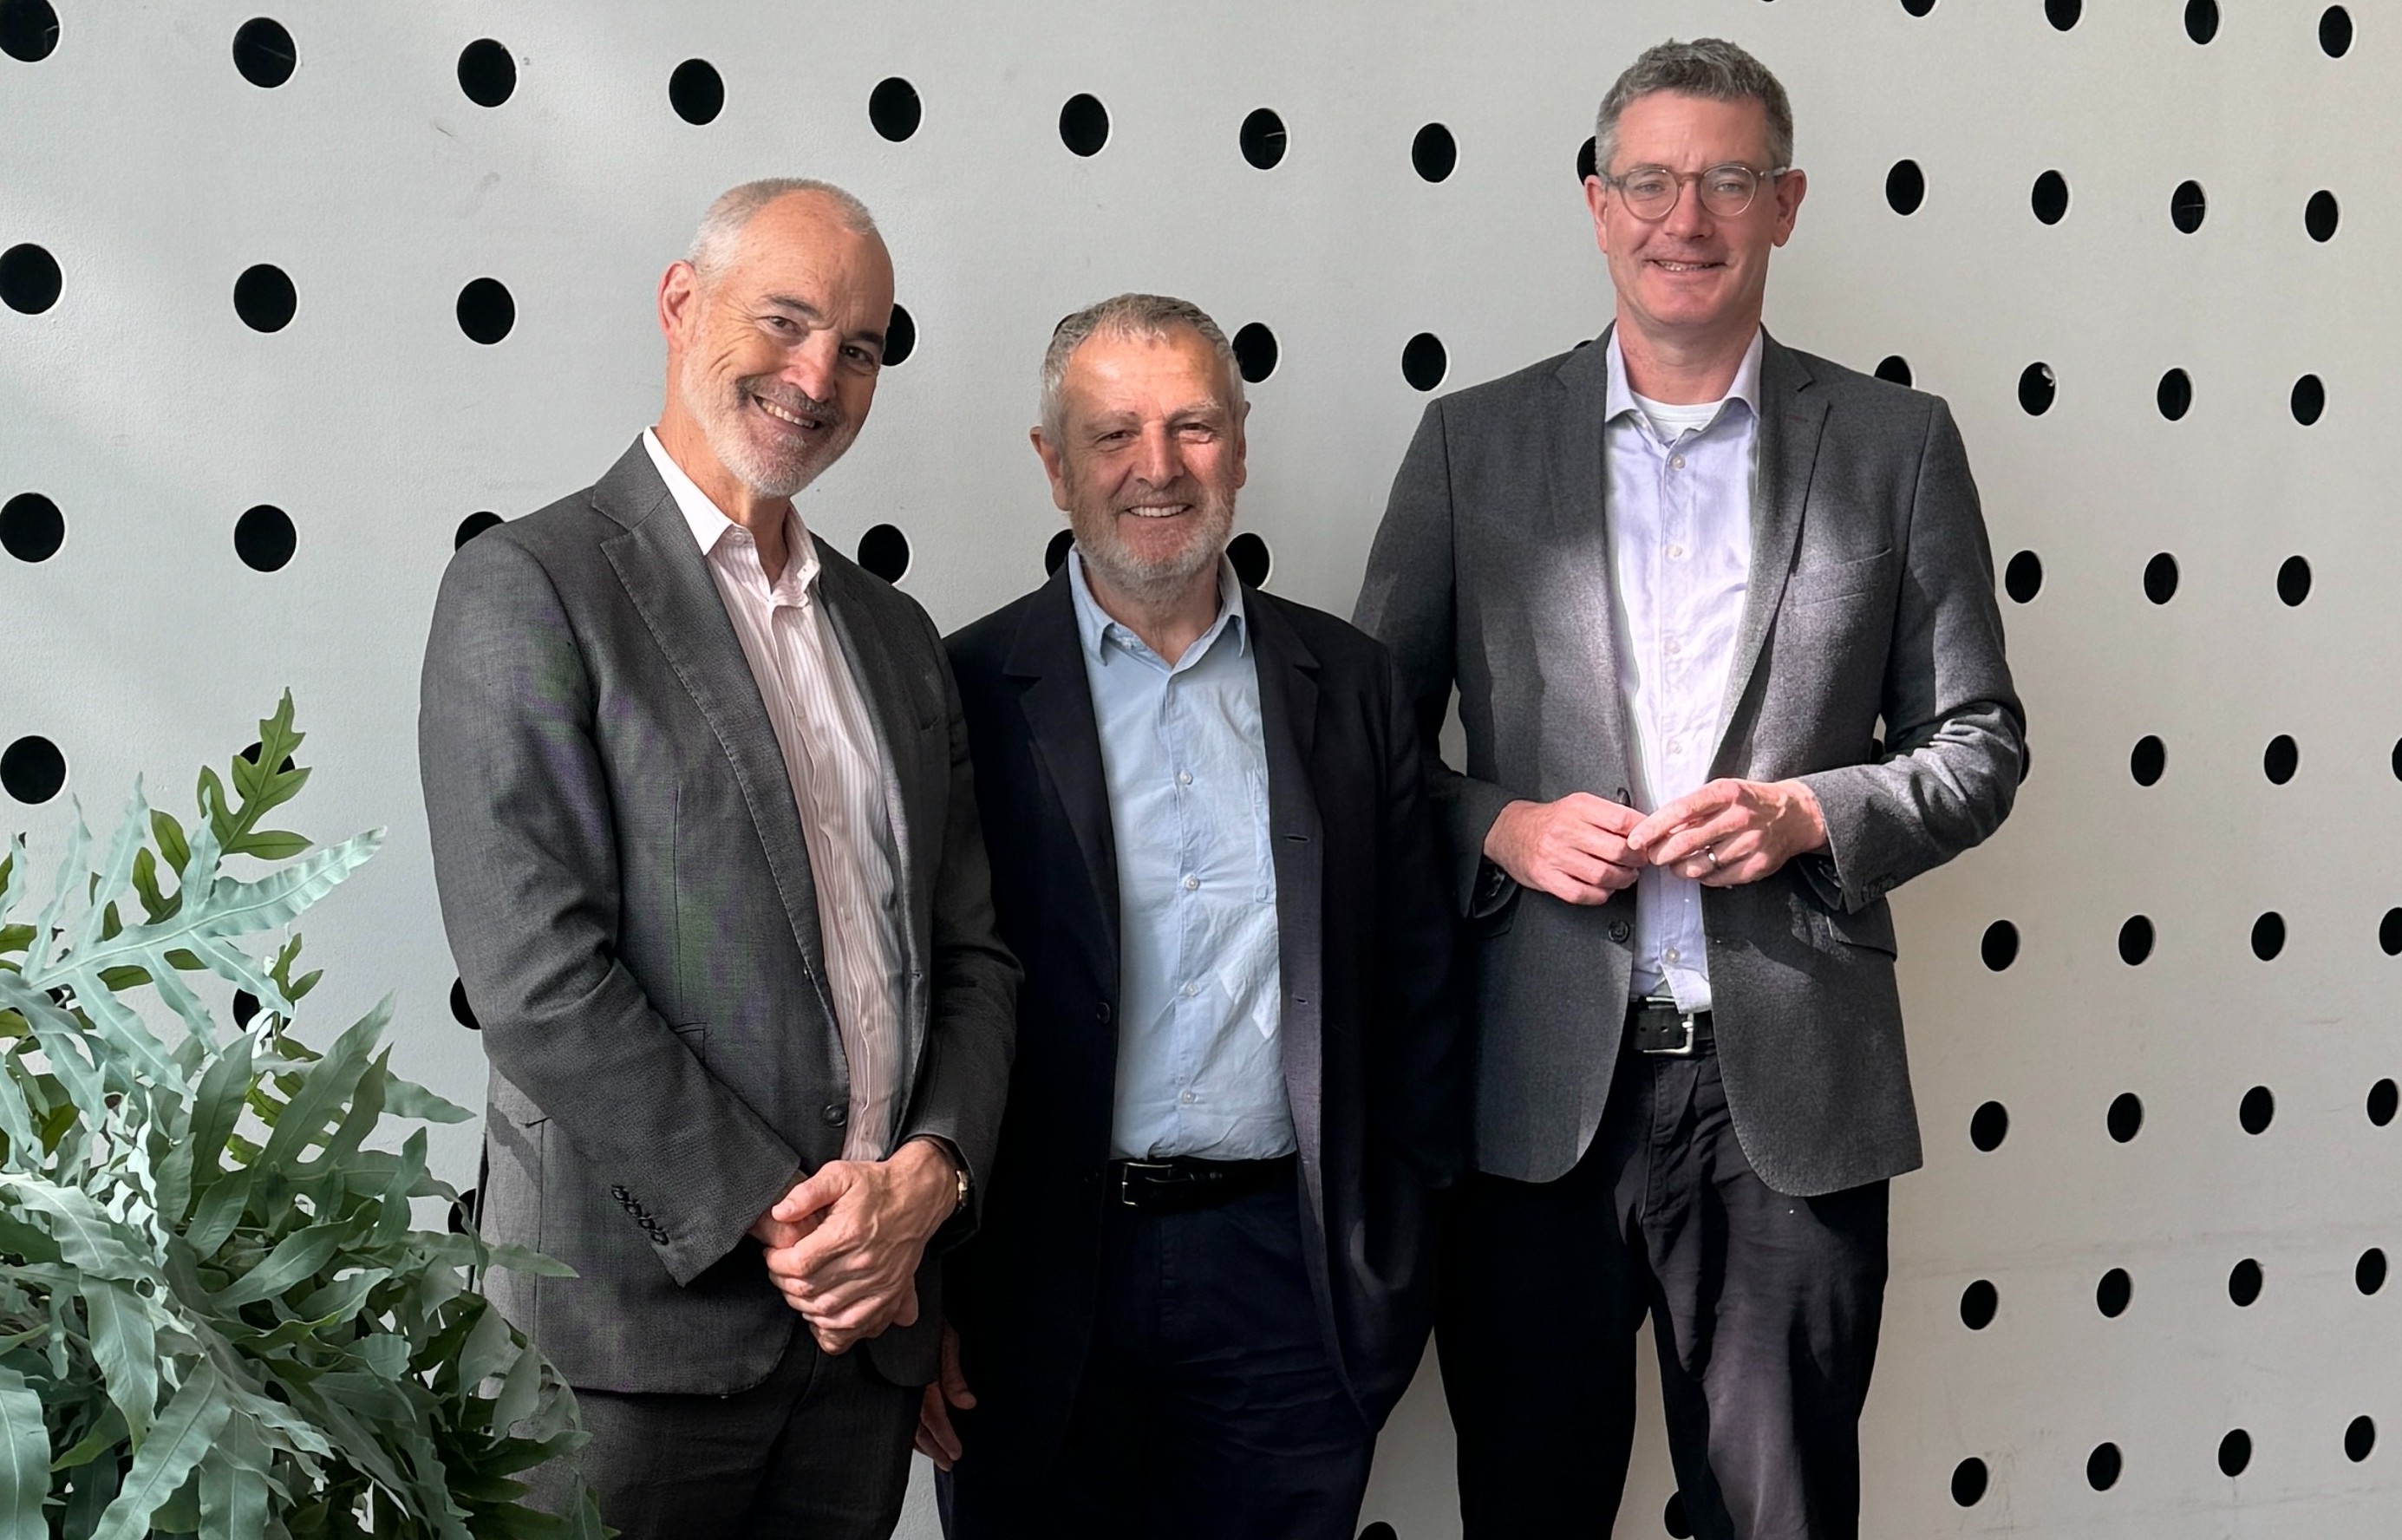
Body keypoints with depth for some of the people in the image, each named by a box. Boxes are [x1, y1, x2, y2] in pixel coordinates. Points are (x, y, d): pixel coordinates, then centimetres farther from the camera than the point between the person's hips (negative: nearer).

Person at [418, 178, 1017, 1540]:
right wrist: (773, 1221, -13)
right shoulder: (530, 588, -6)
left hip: (874, 1314, 6)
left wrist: (931, 1174, -6)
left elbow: (972, 956, 13)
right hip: (644, 1315, -5)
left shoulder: (895, 637, 15)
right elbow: (539, 975, -14)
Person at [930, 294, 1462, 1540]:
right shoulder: (964, 695, -2)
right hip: (1038, 1295, -2)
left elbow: (1415, 989, 9)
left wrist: (1398, 1259, 5)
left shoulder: (1349, 687, 7)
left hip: (1289, 1284, 2)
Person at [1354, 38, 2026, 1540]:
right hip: (1540, 1089, 1)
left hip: (1790, 1091, 0)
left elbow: (1980, 743, 7)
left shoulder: (1898, 445, 5)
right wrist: (1498, 828, -10)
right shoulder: (1473, 442, 6)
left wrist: (1811, 816, -11)